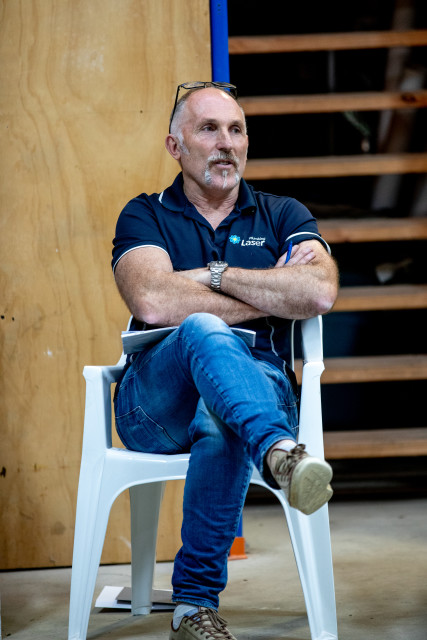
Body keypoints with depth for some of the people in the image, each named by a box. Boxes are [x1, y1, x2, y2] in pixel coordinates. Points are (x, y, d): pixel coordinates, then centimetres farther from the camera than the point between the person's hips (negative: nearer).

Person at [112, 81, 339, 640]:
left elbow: (319, 293, -7)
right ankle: (281, 455, -60)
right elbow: (153, 304, -11)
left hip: (261, 386, 1)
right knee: (203, 331, -35)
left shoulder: (283, 217, 16)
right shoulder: (145, 217, 12)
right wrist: (271, 297, -5)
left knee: (222, 420, -38)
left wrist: (215, 275, -4)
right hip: (154, 402, 0)